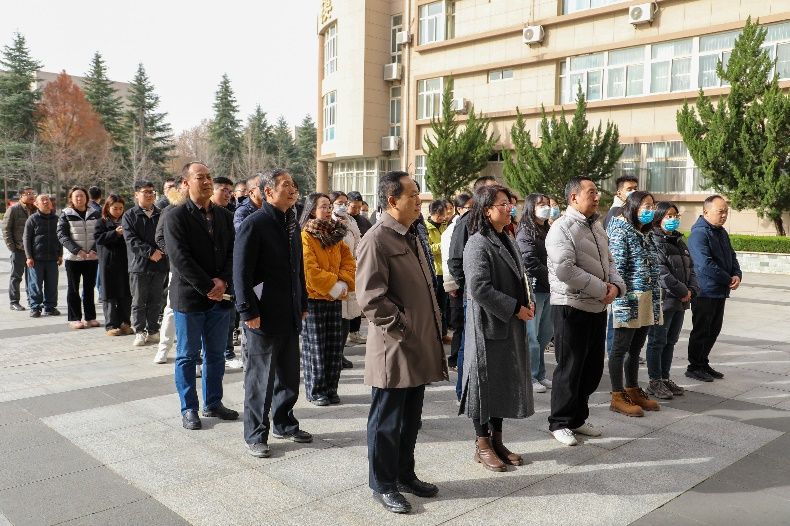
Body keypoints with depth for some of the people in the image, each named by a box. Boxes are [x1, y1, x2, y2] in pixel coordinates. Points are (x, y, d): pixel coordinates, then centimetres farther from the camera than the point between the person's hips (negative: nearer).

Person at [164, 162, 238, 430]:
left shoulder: (224, 215, 9)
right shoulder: (176, 216, -7)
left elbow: (232, 251, 7)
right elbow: (180, 258, -15)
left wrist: (223, 281, -9)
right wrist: (208, 287, -16)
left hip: (220, 296, 5)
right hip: (189, 296, -5)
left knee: (215, 354, 13)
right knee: (187, 356, 6)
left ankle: (213, 403, 26)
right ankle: (189, 409, 18)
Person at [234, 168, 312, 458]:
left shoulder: (292, 224, 12)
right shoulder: (254, 224, -12)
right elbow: (241, 271, -15)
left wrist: (302, 304, 16)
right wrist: (248, 311, -18)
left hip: (290, 315, 7)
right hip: (264, 315, -7)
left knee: (289, 375, 15)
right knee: (260, 378, 3)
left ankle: (283, 423, 32)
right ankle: (255, 435, 16)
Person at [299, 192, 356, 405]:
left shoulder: (336, 234, 12)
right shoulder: (305, 236, -9)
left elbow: (349, 262, 9)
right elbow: (310, 270, -17)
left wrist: (344, 284, -7)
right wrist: (334, 286, -16)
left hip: (335, 298, 6)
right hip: (313, 298, -6)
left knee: (334, 347, 9)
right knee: (315, 347, 1)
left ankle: (331, 389, 21)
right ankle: (315, 392, 11)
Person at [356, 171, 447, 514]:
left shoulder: (410, 236, 14)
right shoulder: (377, 239, -15)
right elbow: (371, 297, -22)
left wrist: (433, 326, 15)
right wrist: (402, 330, -18)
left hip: (419, 346, 9)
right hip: (394, 349, -9)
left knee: (410, 419, 19)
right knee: (387, 421, 5)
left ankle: (405, 475, 33)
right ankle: (383, 485, 20)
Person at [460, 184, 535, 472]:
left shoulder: (507, 240, 12)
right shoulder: (477, 244, -15)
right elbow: (479, 289, -22)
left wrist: (528, 303, 3)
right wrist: (515, 308, -18)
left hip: (512, 326, 8)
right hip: (488, 325, -8)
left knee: (507, 382, 14)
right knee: (487, 381, 2)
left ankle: (497, 440, 27)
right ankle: (482, 444, 16)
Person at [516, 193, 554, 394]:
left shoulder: (547, 231, 17)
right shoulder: (525, 232, -8)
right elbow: (530, 263, -17)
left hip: (547, 289, 8)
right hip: (533, 288, -8)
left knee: (546, 333, 13)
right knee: (532, 335, -3)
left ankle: (539, 375, 23)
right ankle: (530, 378, 6)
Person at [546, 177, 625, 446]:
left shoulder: (597, 227, 14)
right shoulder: (562, 228, -14)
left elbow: (608, 261, 18)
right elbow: (565, 270, -24)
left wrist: (616, 286, -3)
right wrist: (602, 289, -18)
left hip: (598, 308, 8)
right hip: (571, 307, -8)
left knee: (592, 368, 15)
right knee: (569, 368, 1)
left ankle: (578, 417, 31)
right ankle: (559, 423, 16)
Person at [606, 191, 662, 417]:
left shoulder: (645, 234, 17)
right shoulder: (621, 231, -9)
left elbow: (653, 267, 19)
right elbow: (617, 267, -15)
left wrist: (656, 300, 16)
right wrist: (622, 301, -20)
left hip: (646, 299, 8)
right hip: (630, 298, -8)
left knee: (636, 348, 15)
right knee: (621, 348, 0)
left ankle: (633, 391, 25)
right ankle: (618, 397, 7)